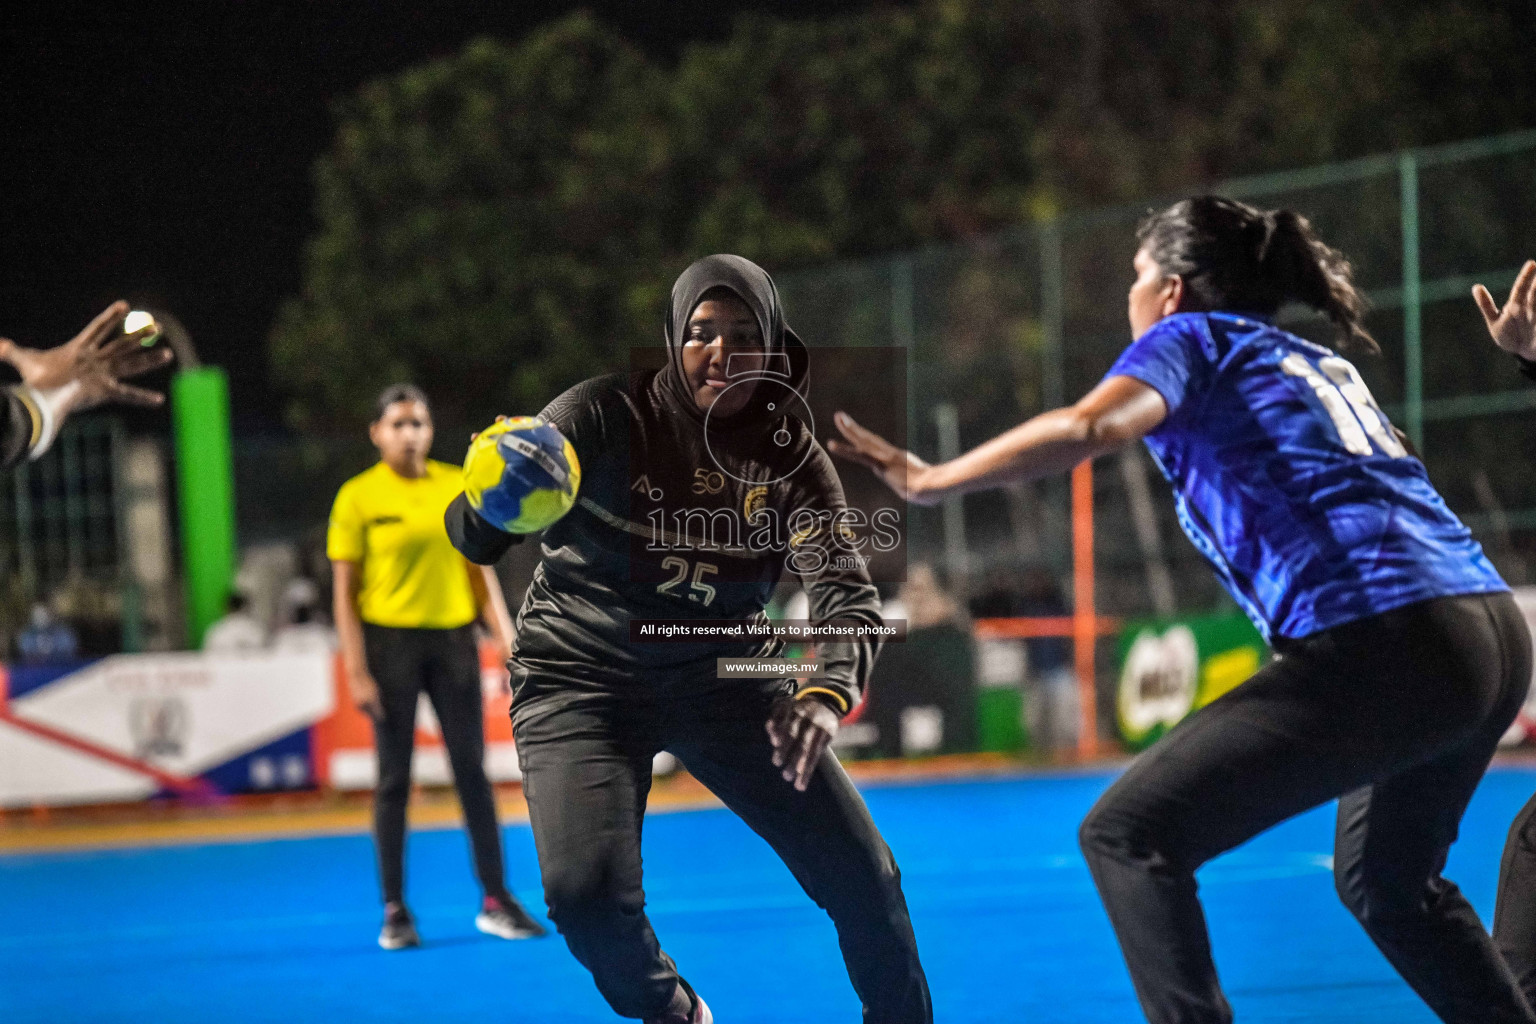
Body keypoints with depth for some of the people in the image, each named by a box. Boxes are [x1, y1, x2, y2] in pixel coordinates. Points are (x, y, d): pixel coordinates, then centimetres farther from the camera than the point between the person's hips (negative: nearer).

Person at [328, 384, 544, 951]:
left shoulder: (459, 487, 7)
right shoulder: (358, 497, -2)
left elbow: (481, 573, 11)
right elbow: (345, 591, -3)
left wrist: (508, 644, 5)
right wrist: (356, 670, -9)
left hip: (453, 637, 3)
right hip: (390, 642, -3)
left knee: (472, 770, 3)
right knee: (394, 777, 1)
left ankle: (496, 902, 9)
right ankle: (395, 912, 8)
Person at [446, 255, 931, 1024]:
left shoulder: (792, 460, -8)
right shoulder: (605, 415, -15)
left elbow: (847, 593, -20)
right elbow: (475, 540, -19)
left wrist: (829, 693, -41)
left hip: (722, 677, 3)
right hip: (581, 679, -2)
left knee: (862, 879, -4)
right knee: (586, 893, -23)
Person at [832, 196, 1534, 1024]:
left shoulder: (1194, 336, 7)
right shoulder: (1318, 364, 29)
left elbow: (1087, 429, -12)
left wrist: (929, 481, -9)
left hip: (1379, 646, -8)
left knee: (1128, 837, -2)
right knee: (1382, 879, 29)